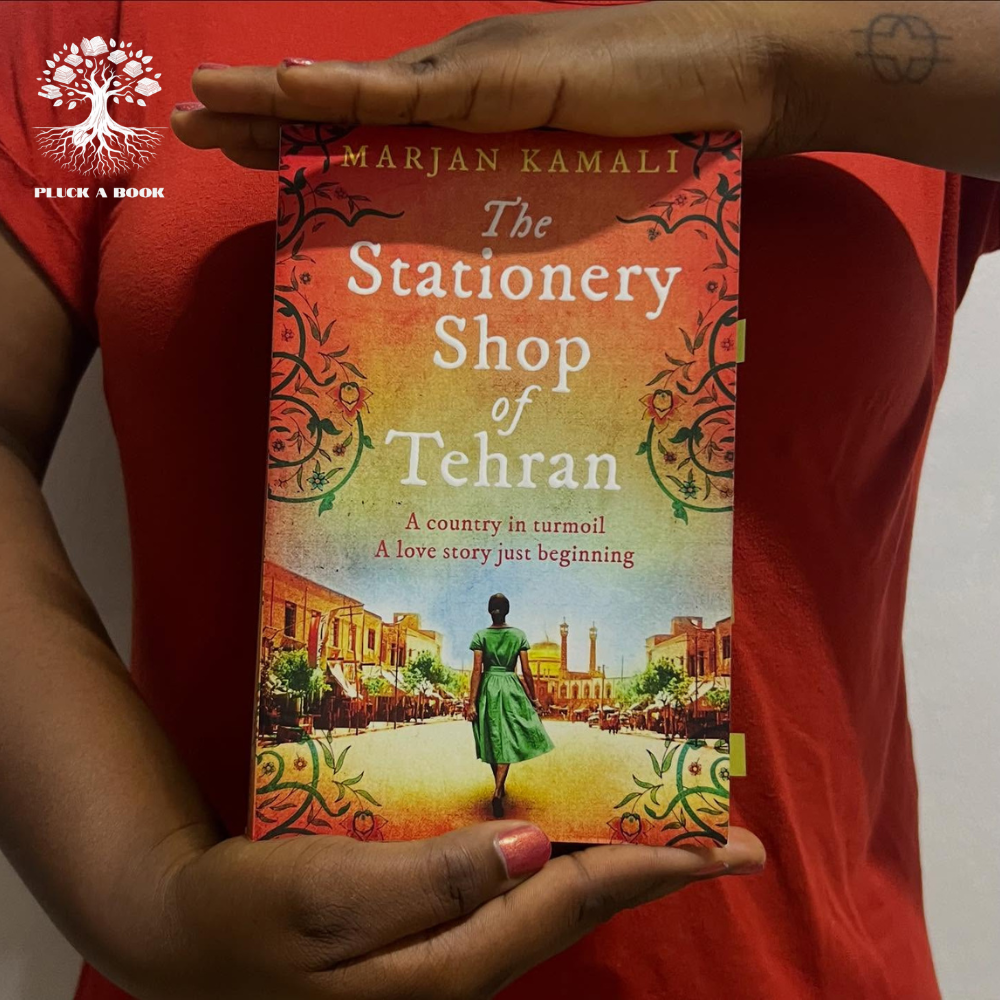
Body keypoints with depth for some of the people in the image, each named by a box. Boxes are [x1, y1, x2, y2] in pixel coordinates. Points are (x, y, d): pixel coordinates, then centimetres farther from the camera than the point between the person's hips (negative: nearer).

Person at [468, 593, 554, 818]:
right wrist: (533, 698, 9)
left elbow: (477, 671, -8)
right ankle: (497, 791, -11)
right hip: (511, 688, -1)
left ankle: (500, 786, 32)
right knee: (506, 741, 4)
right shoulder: (519, 635, -3)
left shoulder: (480, 636, -4)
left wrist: (472, 702, -6)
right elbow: (526, 671, -1)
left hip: (488, 688, 1)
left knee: (494, 740, 15)